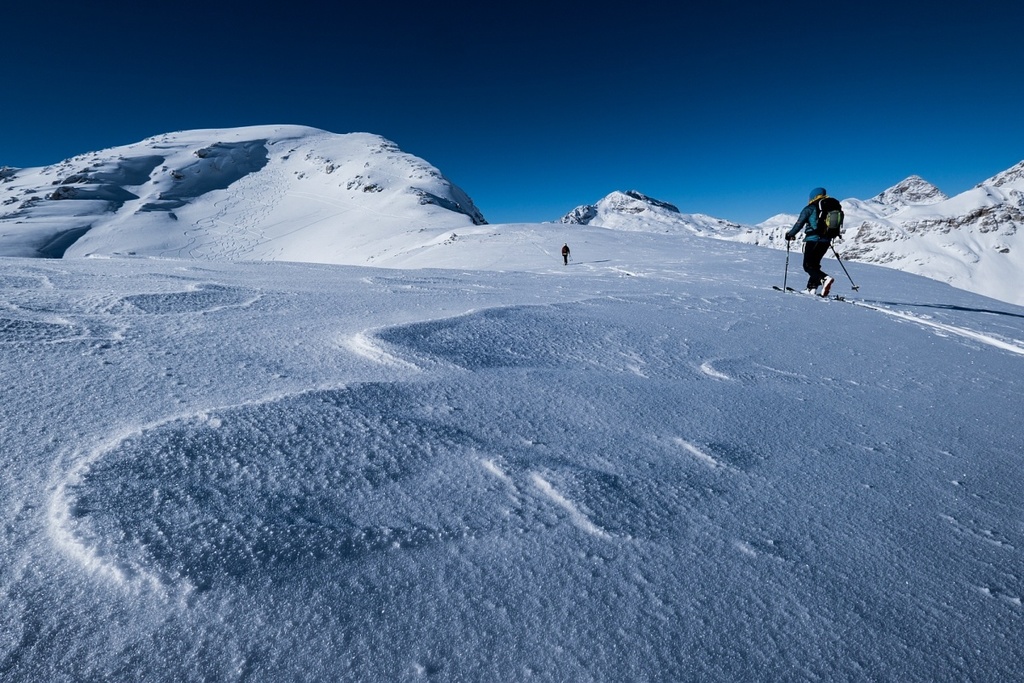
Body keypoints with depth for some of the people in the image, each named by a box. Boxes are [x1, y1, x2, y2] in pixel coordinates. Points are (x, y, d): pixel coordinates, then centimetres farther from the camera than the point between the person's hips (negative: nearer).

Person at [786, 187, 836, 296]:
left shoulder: (810, 208, -5)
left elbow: (799, 224, -7)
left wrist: (790, 235, 7)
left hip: (812, 239, -7)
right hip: (826, 241, 7)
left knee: (808, 266, -4)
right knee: (815, 264, 17)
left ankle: (825, 278, -27)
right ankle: (811, 288, 12)